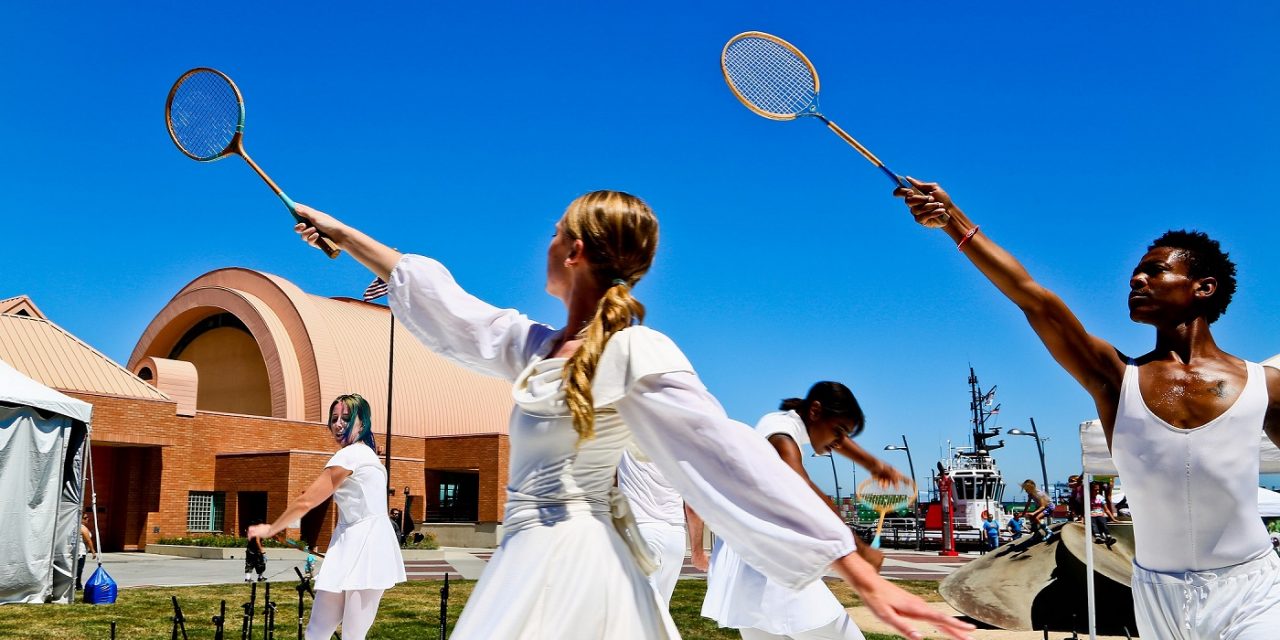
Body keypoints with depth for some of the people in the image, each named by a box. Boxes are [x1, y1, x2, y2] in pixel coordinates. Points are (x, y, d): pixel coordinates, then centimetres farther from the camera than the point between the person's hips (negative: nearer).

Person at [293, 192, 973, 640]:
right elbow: (439, 302, 22)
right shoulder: (533, 343, 11)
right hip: (528, 557, 8)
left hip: (572, 560, -8)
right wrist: (342, 233, 29)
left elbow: (730, 457, -19)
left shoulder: (636, 352, -13)